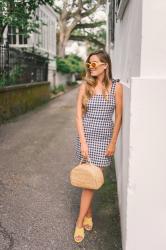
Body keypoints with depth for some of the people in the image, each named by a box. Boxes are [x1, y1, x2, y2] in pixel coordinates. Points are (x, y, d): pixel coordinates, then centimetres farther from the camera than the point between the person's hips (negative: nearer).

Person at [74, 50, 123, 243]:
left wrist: (113, 143, -4)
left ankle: (80, 222, 12)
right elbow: (79, 115, -4)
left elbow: (118, 117, -1)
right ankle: (88, 214, 31)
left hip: (104, 138, -1)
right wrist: (83, 142, -11)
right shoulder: (85, 86, -2)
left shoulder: (116, 86, -5)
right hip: (86, 136, 2)